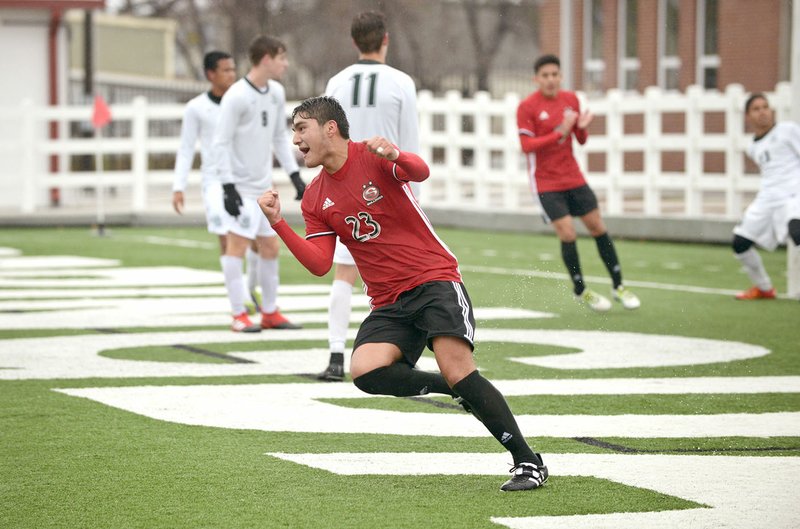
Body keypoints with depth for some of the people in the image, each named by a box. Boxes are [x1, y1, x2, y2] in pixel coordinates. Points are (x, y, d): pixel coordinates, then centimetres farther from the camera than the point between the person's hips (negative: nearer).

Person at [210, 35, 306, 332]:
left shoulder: (276, 93, 9)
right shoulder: (237, 96, -15)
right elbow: (221, 143, -14)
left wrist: (295, 175, 14)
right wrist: (228, 187, -19)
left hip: (264, 185, 8)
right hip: (241, 185, -8)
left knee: (270, 247, 10)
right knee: (237, 244, -8)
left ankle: (270, 312, 20)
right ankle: (239, 316, -5)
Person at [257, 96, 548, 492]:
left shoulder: (373, 157, -5)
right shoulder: (316, 199, 10)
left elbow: (420, 172, -25)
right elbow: (320, 264, 3)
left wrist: (397, 157, -48)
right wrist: (278, 224, -7)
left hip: (434, 279, -5)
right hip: (388, 302, 5)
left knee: (457, 369, -24)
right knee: (365, 371, -23)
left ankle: (528, 462, -13)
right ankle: (459, 389, -3)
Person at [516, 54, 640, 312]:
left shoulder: (570, 99, 4)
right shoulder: (527, 107, -11)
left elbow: (581, 140, 10)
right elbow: (526, 146, -17)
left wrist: (582, 127, -13)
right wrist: (559, 133, -25)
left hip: (574, 178, 5)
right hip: (546, 182, -5)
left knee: (598, 228, 6)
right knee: (567, 234, -11)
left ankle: (618, 286, 18)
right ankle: (580, 291, 10)